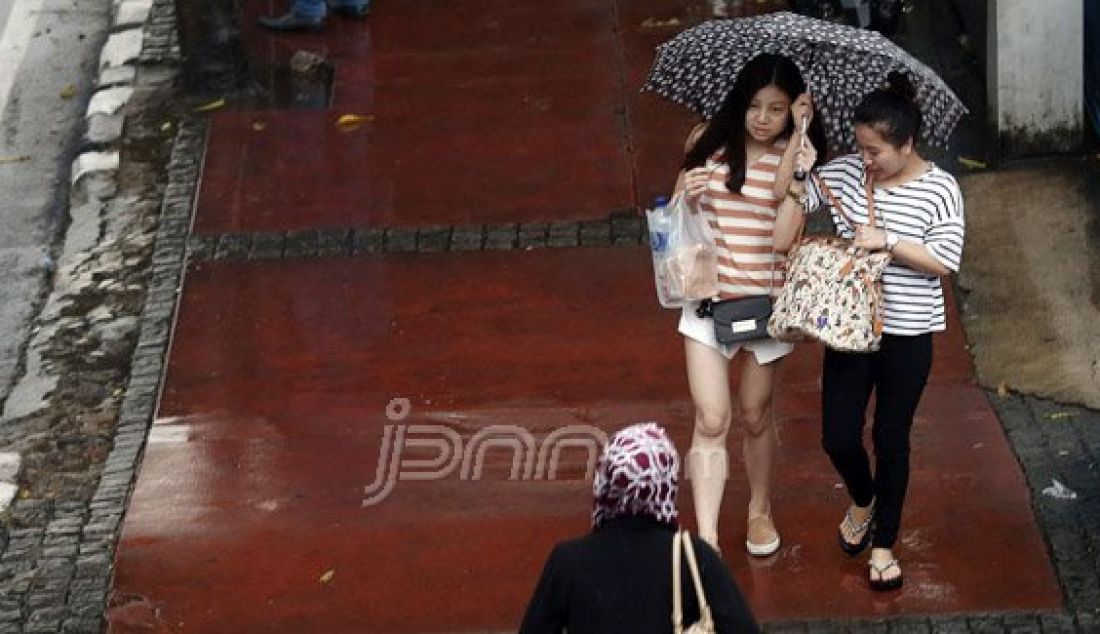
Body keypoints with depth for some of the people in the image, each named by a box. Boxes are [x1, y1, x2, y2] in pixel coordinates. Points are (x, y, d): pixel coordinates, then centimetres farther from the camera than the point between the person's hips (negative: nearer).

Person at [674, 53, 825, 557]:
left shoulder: (795, 156, -7)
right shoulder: (708, 142, -1)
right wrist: (687, 194, -17)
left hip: (767, 300, -1)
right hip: (709, 293, 1)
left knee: (754, 415, 15)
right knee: (711, 421, -8)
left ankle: (760, 511, 41)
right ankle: (706, 540, -9)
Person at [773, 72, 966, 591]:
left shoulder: (939, 189, -10)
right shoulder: (842, 173, -4)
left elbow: (945, 261, -13)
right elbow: (783, 237, -4)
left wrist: (887, 241, -20)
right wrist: (798, 178, -17)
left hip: (907, 334, -2)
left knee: (891, 440, 9)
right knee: (838, 437, 2)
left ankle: (884, 543, 27)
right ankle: (862, 501, 36)